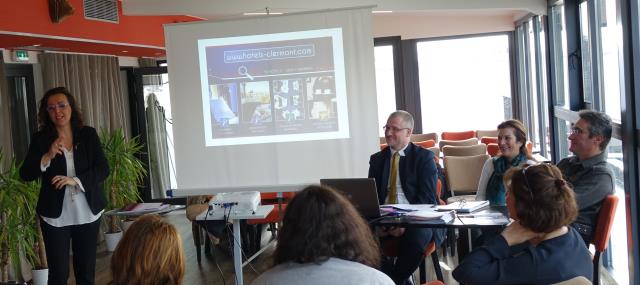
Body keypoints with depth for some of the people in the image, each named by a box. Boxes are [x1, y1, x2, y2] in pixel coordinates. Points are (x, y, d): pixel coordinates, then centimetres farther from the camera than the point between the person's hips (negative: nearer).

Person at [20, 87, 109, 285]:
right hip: (55, 216, -1)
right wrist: (48, 156, -19)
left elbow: (103, 169, -3)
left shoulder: (88, 134, 1)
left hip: (87, 214, 1)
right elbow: (25, 174, -3)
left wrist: (75, 180, -18)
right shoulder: (40, 139, 1)